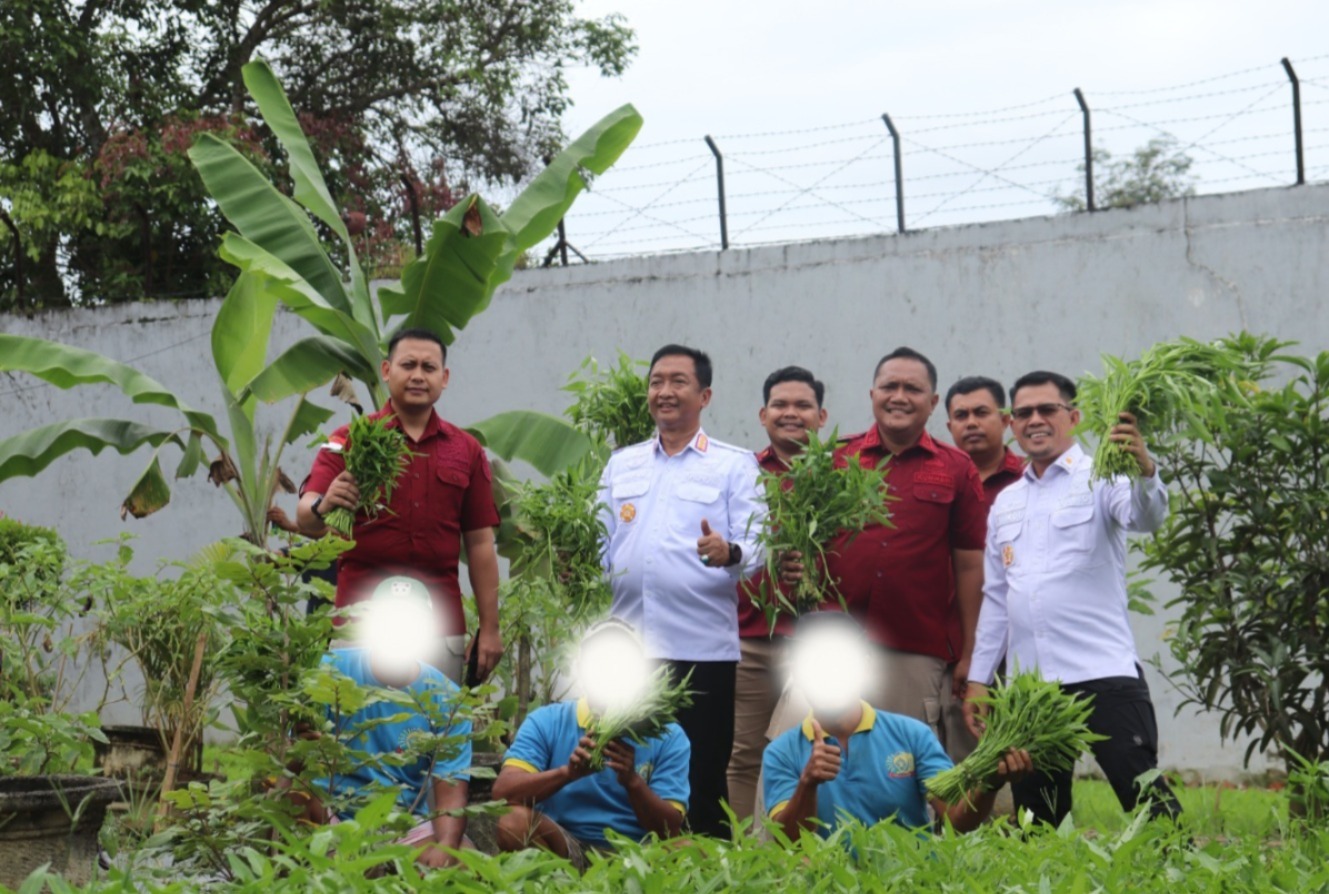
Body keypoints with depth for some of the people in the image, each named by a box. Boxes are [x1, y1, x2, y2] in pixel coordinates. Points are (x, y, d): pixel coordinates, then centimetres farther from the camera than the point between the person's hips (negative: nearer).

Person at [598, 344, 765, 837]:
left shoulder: (734, 465, 6)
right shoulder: (620, 465, 19)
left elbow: (757, 544, -4)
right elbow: (599, 545, 20)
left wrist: (729, 553, -25)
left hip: (703, 648, -4)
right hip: (627, 644, 4)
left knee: (702, 779, -2)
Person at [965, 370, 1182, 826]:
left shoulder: (1100, 479, 2)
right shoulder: (1006, 503, 19)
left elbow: (1147, 517, -20)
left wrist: (1144, 469, -41)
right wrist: (979, 678, 18)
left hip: (1103, 673, -6)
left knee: (1144, 795, -11)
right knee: (1035, 818, 9)